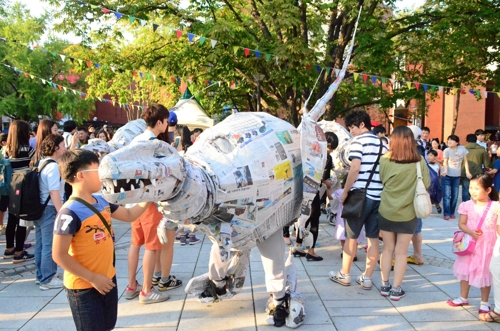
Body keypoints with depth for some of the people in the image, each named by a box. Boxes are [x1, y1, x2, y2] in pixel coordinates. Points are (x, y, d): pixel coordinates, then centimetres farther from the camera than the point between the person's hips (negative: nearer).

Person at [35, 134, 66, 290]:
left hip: (40, 207, 10)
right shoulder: (53, 167, -19)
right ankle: (48, 279, 8)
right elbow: (54, 193, -23)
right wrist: (62, 214, -22)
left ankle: (41, 275, 28)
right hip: (49, 209, -10)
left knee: (41, 244, 17)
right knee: (49, 245, -1)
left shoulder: (42, 163, 8)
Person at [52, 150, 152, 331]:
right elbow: (59, 255, -23)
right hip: (84, 287, -8)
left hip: (107, 279, 8)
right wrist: (93, 278, -20)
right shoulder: (70, 212, -24)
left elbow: (129, 215, 15)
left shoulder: (102, 201, 1)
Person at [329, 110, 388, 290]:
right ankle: (367, 278, 14)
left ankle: (344, 275, 18)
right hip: (378, 196, 6)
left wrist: (345, 192, -9)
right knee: (373, 237, 8)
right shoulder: (382, 143, 12)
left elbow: (355, 168, -16)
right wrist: (380, 188, 17)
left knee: (351, 236, 7)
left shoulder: (358, 140, -7)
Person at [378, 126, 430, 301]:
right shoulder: (419, 162, -12)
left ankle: (385, 285, 22)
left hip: (386, 211, 1)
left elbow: (381, 181, 0)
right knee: (401, 252, 9)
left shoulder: (385, 160, -13)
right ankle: (396, 289, 14)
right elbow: (427, 183, -1)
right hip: (408, 213, -1)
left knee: (388, 249, 15)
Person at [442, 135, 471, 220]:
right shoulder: (447, 150, -11)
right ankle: (446, 214, -2)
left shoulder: (462, 148, -7)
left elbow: (465, 161, 2)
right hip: (447, 175, -3)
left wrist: (467, 172, -3)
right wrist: (445, 170, -23)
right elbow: (445, 162, -5)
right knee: (447, 195, -7)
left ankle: (452, 213, 20)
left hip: (457, 175, 3)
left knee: (455, 195, 8)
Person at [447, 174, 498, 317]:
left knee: (485, 273, 8)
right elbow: (461, 224, -4)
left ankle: (484, 302, 24)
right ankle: (463, 298, 32)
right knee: (465, 271, 14)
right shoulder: (468, 205, -6)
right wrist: (471, 232, -22)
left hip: (487, 246, -3)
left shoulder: (496, 207, -12)